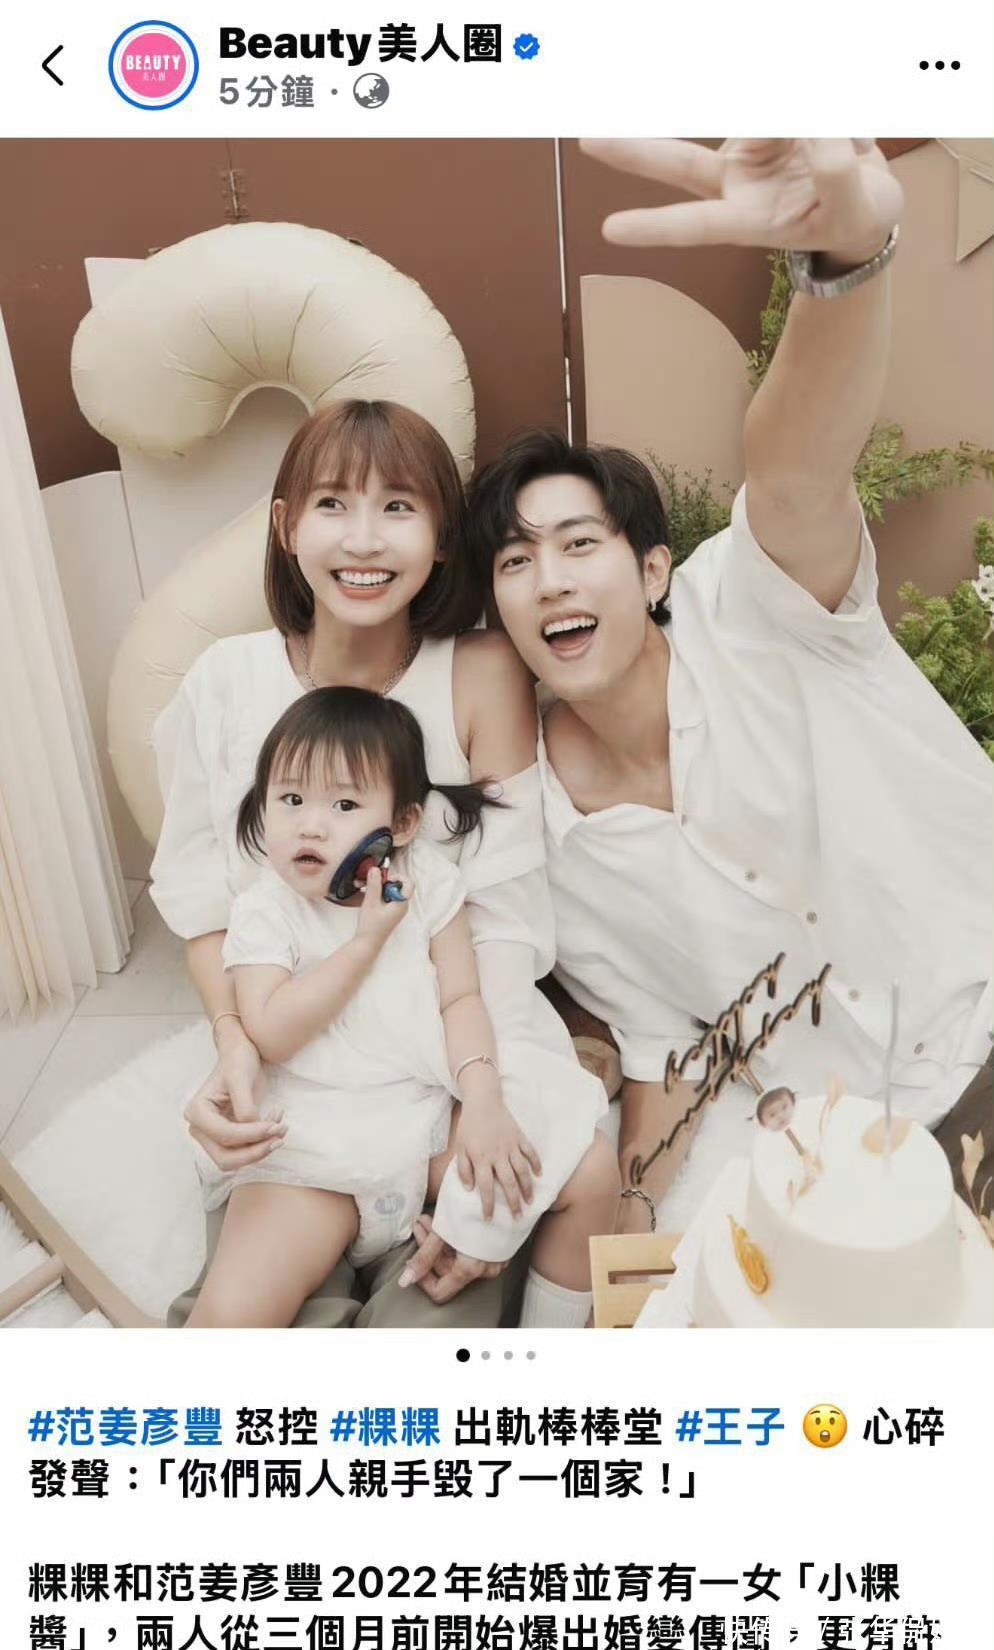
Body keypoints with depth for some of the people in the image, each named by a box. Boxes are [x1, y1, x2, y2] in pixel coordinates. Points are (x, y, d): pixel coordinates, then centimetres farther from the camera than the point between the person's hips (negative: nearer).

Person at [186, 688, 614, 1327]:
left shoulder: (427, 881, 1)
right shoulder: (263, 912, -4)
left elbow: (462, 998, -2)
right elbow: (272, 1034, -17)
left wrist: (483, 1101, -17)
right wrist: (366, 939, -19)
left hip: (431, 1114, 3)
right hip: (312, 1152, -2)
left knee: (592, 1168, -5)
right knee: (232, 1314, -23)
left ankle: (550, 1339, 16)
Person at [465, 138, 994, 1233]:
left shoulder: (746, 618, -16)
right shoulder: (551, 834, -6)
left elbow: (798, 474, -39)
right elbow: (659, 1042, 3)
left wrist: (850, 245, -58)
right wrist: (633, 1202, -7)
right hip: (809, 1122, 3)